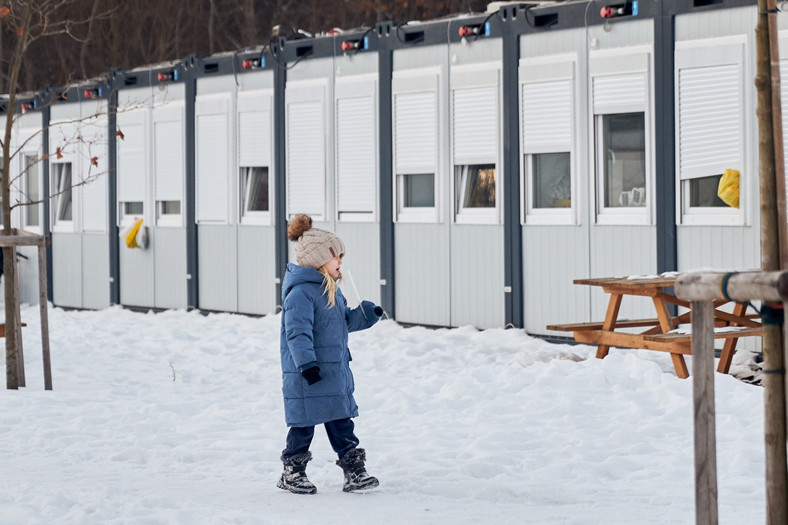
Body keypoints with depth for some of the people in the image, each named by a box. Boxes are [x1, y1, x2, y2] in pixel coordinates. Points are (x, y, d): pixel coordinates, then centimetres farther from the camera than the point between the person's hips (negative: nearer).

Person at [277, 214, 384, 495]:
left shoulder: (331, 291, 14)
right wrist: (306, 363, -29)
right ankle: (291, 473, 14)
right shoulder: (301, 293, -18)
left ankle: (354, 471, 11)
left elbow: (345, 321, 26)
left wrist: (367, 314, 10)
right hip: (307, 376, -9)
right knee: (304, 424, 0)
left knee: (341, 421, 9)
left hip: (336, 371, 9)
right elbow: (298, 332, -23)